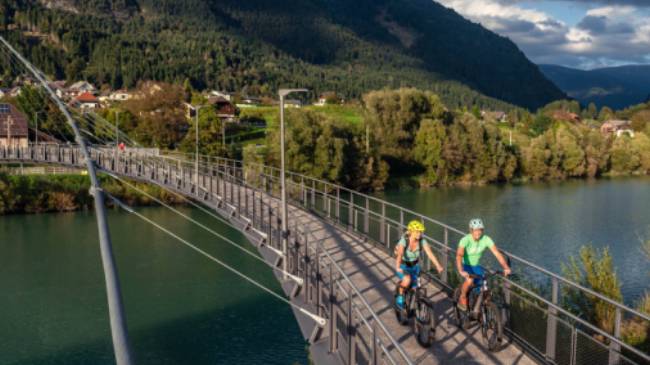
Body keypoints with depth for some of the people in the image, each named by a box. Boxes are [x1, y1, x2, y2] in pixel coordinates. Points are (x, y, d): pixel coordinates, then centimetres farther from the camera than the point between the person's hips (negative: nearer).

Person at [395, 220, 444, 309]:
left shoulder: (422, 241, -17)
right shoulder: (404, 240, -27)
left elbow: (430, 254, -25)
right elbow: (399, 254, -41)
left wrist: (438, 266, -39)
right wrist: (397, 267, -58)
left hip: (414, 266, 4)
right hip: (403, 266, -4)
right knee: (407, 280, -33)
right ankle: (400, 296, -6)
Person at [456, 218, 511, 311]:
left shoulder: (486, 239, -19)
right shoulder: (465, 240, -29)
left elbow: (497, 253, -22)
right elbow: (459, 255, -41)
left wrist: (506, 268, -35)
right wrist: (461, 271, -56)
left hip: (476, 266, 3)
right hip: (465, 265, -3)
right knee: (470, 280, -33)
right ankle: (462, 298, -5)